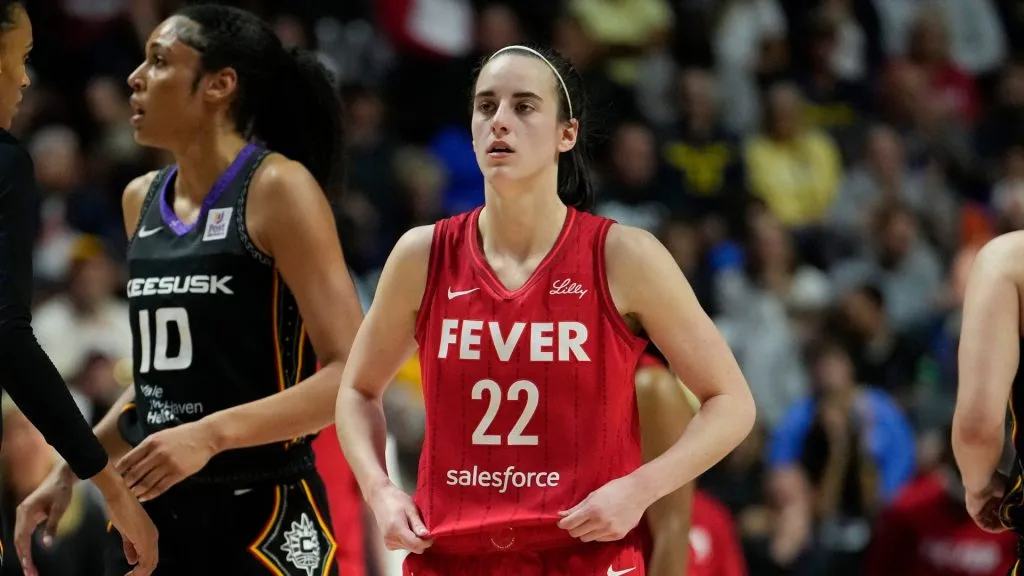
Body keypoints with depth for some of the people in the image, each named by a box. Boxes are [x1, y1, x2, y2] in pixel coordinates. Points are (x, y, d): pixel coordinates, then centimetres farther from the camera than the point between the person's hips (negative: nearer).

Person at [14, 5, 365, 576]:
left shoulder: (278, 189, -10)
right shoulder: (142, 200, 12)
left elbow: (353, 374, -17)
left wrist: (210, 435, -26)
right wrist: (73, 471, 18)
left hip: (262, 518, -7)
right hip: (151, 514, 7)